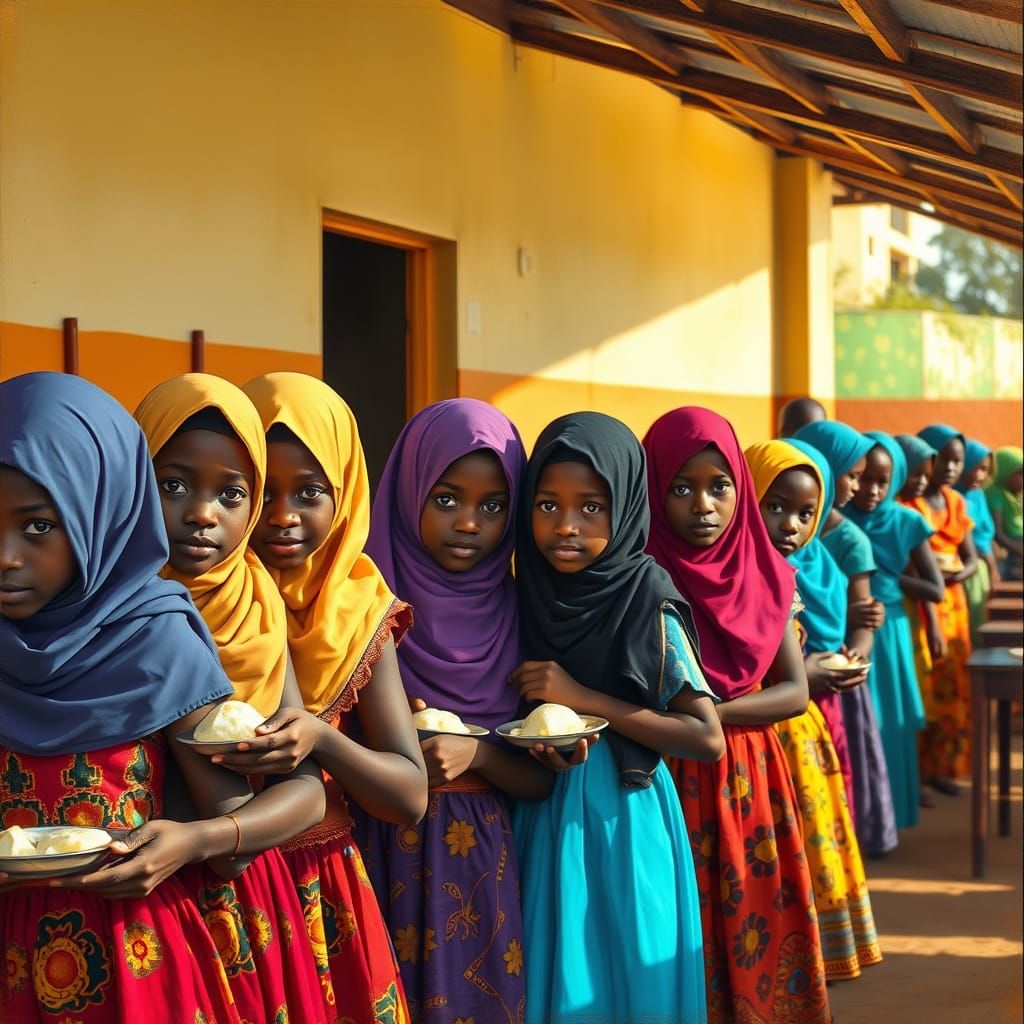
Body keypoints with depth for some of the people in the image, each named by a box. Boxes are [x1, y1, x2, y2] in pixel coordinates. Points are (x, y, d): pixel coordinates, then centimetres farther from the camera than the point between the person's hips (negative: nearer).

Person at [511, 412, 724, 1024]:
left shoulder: (647, 606, -11)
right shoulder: (526, 597, 2)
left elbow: (709, 738, -15)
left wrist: (584, 699, -18)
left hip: (623, 821, -4)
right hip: (542, 826, 4)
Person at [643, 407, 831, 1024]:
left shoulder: (764, 573, 3)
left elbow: (795, 692, -1)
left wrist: (707, 713, -15)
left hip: (753, 783, 4)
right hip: (670, 785, -3)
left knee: (759, 944, 8)